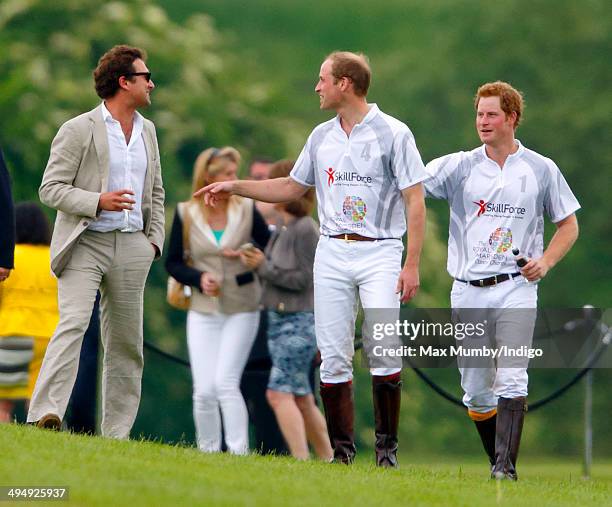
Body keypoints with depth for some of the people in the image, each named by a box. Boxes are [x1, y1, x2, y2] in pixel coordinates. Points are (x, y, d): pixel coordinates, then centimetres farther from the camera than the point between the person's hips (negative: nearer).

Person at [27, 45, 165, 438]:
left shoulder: (147, 131, 16)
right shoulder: (79, 130, -4)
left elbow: (156, 192, 24)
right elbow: (51, 188, -7)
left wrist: (154, 239, 11)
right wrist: (97, 201, -20)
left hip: (131, 247, 6)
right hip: (86, 243, -6)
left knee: (125, 340, 5)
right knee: (73, 324, -21)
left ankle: (116, 433, 9)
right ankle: (45, 415, -29)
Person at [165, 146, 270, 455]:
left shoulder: (246, 210, -1)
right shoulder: (186, 214, -1)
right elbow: (173, 263, 6)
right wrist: (198, 278, -12)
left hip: (241, 311, -1)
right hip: (203, 311, 1)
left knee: (225, 382, -15)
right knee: (204, 391, -3)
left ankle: (239, 452, -12)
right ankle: (207, 453, 11)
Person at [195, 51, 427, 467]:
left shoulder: (393, 134, -4)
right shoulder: (321, 137, 14)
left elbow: (415, 200, -7)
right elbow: (291, 188, 25)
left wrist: (412, 264, -14)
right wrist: (235, 187, 18)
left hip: (379, 253, -5)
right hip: (332, 253, 5)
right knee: (333, 357, 0)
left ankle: (387, 447, -6)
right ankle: (342, 451, 5)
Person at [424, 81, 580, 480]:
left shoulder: (541, 170, 6)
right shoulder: (460, 166, 7)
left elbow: (568, 225, 13)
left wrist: (546, 261, -4)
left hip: (515, 287, -2)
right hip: (469, 292, 2)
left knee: (511, 381, -16)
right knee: (476, 394, 5)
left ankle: (506, 467, -19)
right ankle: (498, 463, 21)